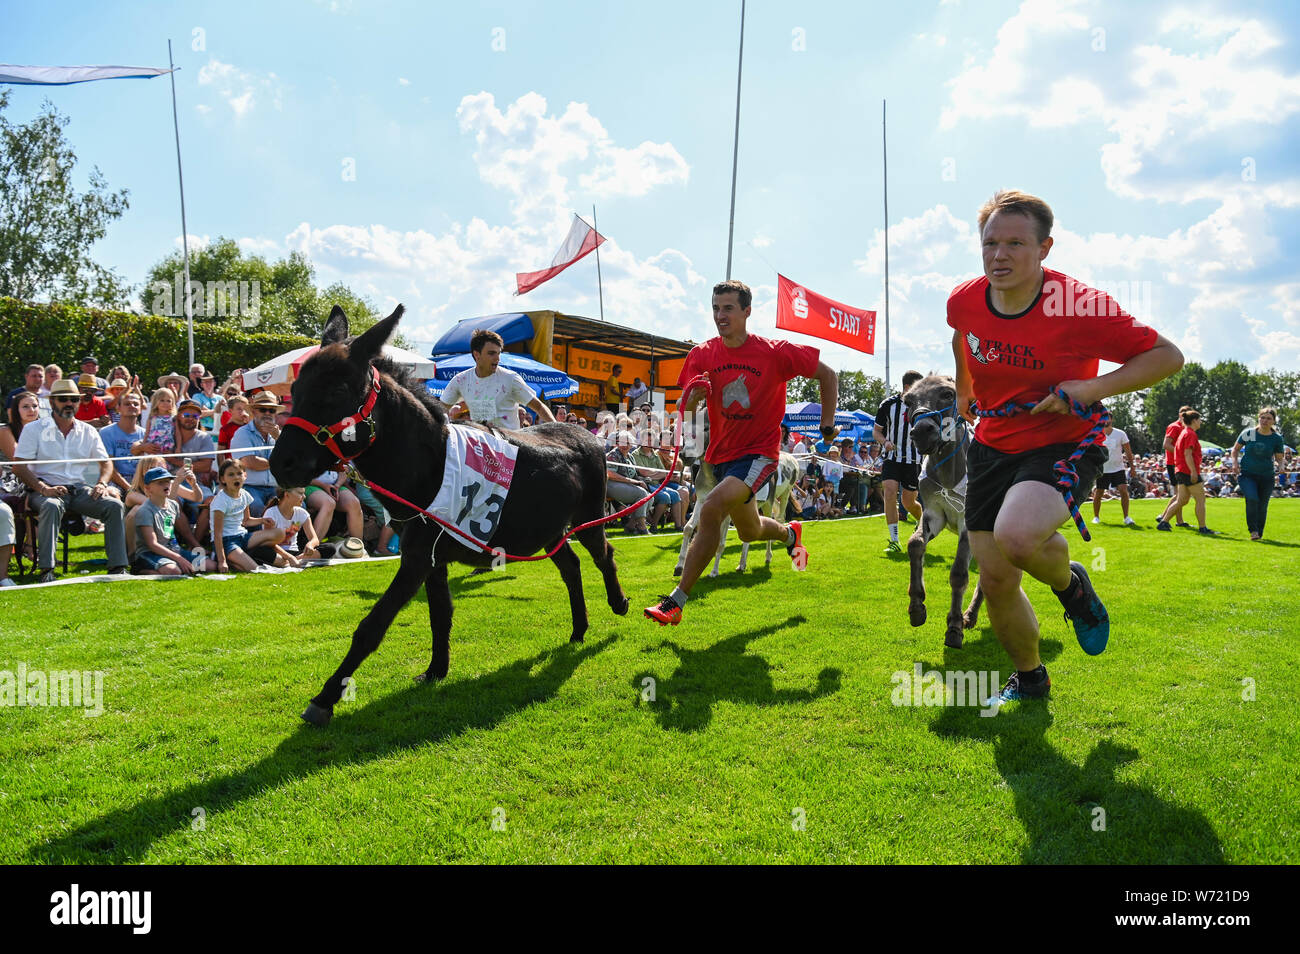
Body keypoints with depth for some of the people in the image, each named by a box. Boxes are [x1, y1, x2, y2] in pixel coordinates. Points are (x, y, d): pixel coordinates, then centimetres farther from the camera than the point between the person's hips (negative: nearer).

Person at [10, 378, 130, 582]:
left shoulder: (88, 431, 15)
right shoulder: (34, 429, 4)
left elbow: (106, 463, 17)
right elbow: (19, 466, -4)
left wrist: (102, 484, -7)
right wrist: (44, 489, -21)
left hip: (79, 489, 4)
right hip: (46, 489, -3)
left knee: (115, 505, -22)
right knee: (52, 506, -38)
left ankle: (118, 567, -24)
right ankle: (46, 570, -39)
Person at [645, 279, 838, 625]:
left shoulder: (775, 352, -12)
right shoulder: (702, 355, -2)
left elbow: (827, 375, 1)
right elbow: (685, 407, -3)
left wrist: (828, 421, 1)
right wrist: (694, 395, -26)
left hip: (758, 452, -6)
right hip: (721, 452, 6)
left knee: (711, 508, -30)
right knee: (749, 532, 22)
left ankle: (676, 602, -23)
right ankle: (790, 533, 59)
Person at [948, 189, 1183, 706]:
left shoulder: (1080, 305, -20)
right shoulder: (963, 301, -6)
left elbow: (1167, 355, -12)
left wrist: (1093, 388, -24)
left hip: (1063, 444, -5)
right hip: (991, 444, 5)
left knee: (1016, 536, -35)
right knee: (995, 580, 5)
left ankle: (1071, 584, 2)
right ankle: (1029, 678, 34)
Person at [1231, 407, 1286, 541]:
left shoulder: (1277, 439, -1)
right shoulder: (1248, 433, -2)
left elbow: (1279, 458, 6)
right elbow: (1235, 449, 10)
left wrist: (1281, 465, -16)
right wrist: (1234, 462, -6)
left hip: (1266, 477, 1)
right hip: (1247, 474, -1)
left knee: (1262, 506, 5)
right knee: (1252, 499, -24)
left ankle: (1259, 533, 24)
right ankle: (1253, 530, -13)